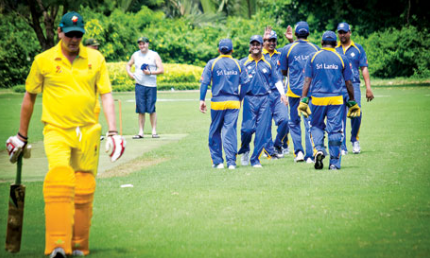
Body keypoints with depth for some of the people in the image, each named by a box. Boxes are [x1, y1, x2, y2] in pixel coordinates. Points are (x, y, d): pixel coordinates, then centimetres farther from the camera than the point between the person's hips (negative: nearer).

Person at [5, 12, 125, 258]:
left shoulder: (96, 59, 6)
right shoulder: (44, 60, 2)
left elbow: (107, 96, 6)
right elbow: (29, 98, 13)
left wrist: (113, 132, -4)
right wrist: (22, 136, 18)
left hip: (88, 133, 2)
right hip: (56, 130, -2)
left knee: (84, 191, 4)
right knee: (59, 181, -21)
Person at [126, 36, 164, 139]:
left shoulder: (154, 55, 2)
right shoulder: (135, 55, 13)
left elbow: (161, 70, -2)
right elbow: (128, 65, 28)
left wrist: (150, 72, -16)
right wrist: (129, 73, 8)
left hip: (151, 85, -3)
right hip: (139, 85, 3)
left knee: (152, 109, -6)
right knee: (141, 110, 1)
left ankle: (154, 131, 1)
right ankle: (141, 132, 5)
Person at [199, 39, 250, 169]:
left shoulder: (212, 63, 1)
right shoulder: (238, 64, 6)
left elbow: (204, 82, -3)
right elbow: (245, 83, 5)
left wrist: (202, 100, -1)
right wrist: (241, 99, 15)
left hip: (217, 102, -1)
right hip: (234, 102, 1)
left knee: (215, 132, 11)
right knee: (230, 131, 0)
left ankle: (217, 161, 12)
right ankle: (231, 162, -6)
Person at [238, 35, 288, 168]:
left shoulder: (268, 63, 11)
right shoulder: (243, 62, 6)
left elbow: (277, 80, 14)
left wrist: (283, 94, 1)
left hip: (265, 99, 2)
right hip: (249, 99, -2)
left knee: (262, 130, -4)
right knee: (248, 128, -12)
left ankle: (255, 159, 4)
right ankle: (244, 151, 16)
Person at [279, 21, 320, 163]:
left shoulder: (287, 49, -2)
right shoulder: (315, 49, 3)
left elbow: (284, 72, 5)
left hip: (294, 89, -1)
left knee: (294, 122, 12)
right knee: (310, 122, 4)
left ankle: (298, 151, 1)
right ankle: (310, 156, 1)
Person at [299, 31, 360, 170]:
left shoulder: (313, 58, 3)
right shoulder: (342, 59, 4)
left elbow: (307, 81, -1)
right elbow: (348, 83, 6)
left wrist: (303, 100, 0)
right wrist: (352, 102, 14)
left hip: (317, 99, 0)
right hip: (336, 100, 0)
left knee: (316, 126, 16)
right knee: (335, 129, 4)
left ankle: (319, 148, -9)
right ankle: (334, 162, 4)